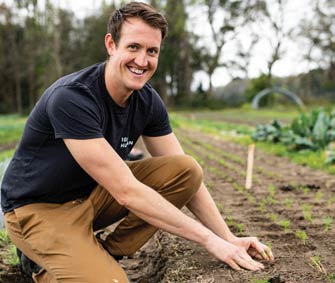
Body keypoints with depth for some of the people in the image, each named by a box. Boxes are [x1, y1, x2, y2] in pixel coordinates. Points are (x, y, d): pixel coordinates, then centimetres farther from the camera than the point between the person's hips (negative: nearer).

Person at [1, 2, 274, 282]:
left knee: (187, 168, -12)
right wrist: (210, 239, -28)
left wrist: (229, 238, -11)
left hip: (94, 195, 7)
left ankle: (104, 255, -3)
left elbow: (186, 177, -2)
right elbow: (126, 191, -32)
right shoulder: (72, 98, -30)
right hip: (40, 208, -7)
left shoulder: (148, 101, -7)